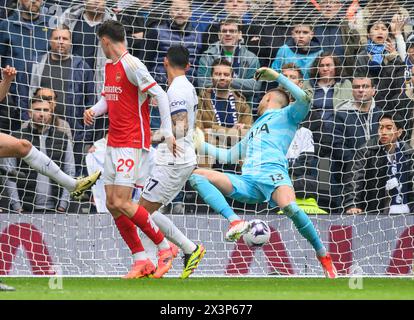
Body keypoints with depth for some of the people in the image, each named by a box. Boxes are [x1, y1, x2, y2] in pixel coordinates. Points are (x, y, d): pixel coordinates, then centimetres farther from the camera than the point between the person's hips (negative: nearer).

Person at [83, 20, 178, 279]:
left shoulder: (131, 65, -14)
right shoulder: (109, 67, 13)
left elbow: (160, 95, -17)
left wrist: (167, 132, -21)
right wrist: (94, 111, 3)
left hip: (133, 143, -9)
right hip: (114, 143, 9)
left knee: (121, 202, -14)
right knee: (112, 204, 5)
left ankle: (164, 246, 0)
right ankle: (141, 261, 10)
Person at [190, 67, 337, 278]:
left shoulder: (284, 116, 18)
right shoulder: (254, 130, 39)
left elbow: (304, 99, -3)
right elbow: (227, 156, 45)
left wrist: (277, 77, 1)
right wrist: (201, 146, 45)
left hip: (272, 174, -7)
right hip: (247, 181, 7)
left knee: (289, 208, -39)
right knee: (196, 175, -12)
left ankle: (324, 257, -19)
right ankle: (235, 221, -32)